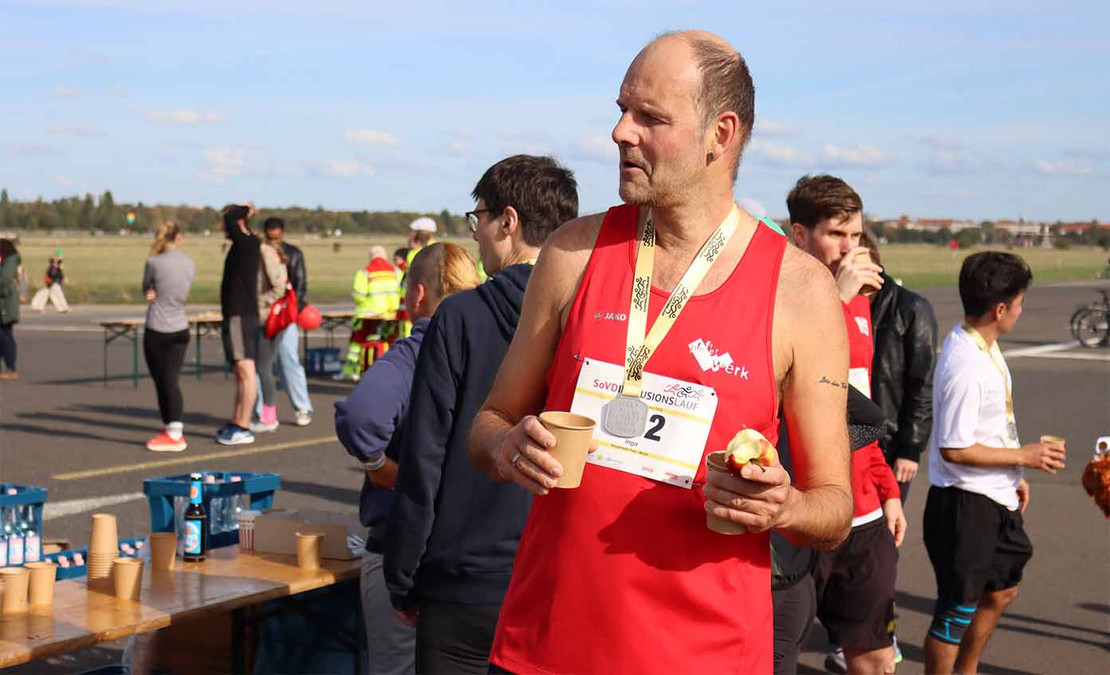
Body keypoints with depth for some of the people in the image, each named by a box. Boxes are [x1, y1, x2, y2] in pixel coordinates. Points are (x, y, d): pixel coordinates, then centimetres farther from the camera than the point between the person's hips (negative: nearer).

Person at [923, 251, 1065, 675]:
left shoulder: (986, 347, 5)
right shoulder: (965, 365, -26)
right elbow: (954, 449, -24)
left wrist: (1014, 476, 15)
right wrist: (1024, 457, -18)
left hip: (995, 499, 10)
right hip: (965, 502, -10)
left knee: (1002, 589, 25)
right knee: (958, 608, 2)